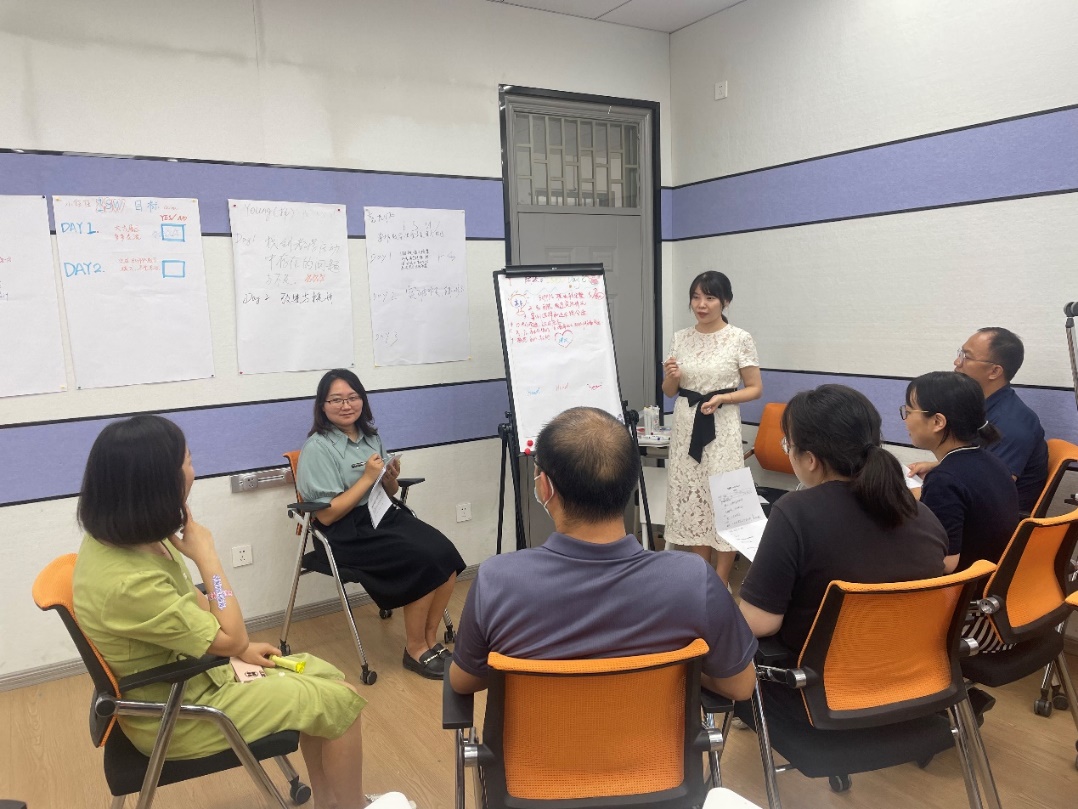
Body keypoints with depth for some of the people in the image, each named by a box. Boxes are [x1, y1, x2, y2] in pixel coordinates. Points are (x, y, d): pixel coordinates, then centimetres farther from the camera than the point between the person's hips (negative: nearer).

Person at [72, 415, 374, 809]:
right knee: (340, 702, -3)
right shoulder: (127, 582, -36)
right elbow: (232, 638, -25)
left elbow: (188, 602, 8)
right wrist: (207, 555, -21)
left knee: (325, 677, 11)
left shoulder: (119, 536, -7)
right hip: (176, 712, -8)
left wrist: (240, 646, 2)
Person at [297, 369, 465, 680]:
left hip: (385, 516, 7)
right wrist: (367, 478, -17)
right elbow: (326, 515, -15)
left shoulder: (370, 436, 12)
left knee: (445, 553, -19)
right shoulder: (317, 448, -9)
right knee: (425, 561, -25)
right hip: (348, 533, -7)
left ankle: (431, 639, -3)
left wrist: (391, 478, -3)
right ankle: (415, 649, -6)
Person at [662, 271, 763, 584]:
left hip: (722, 428, -4)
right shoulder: (680, 338, 5)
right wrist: (671, 377, -11)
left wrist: (722, 398, -17)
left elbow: (756, 388, -1)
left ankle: (721, 583, 14)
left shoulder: (740, 339, -5)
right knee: (691, 498, 9)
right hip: (686, 426, 4)